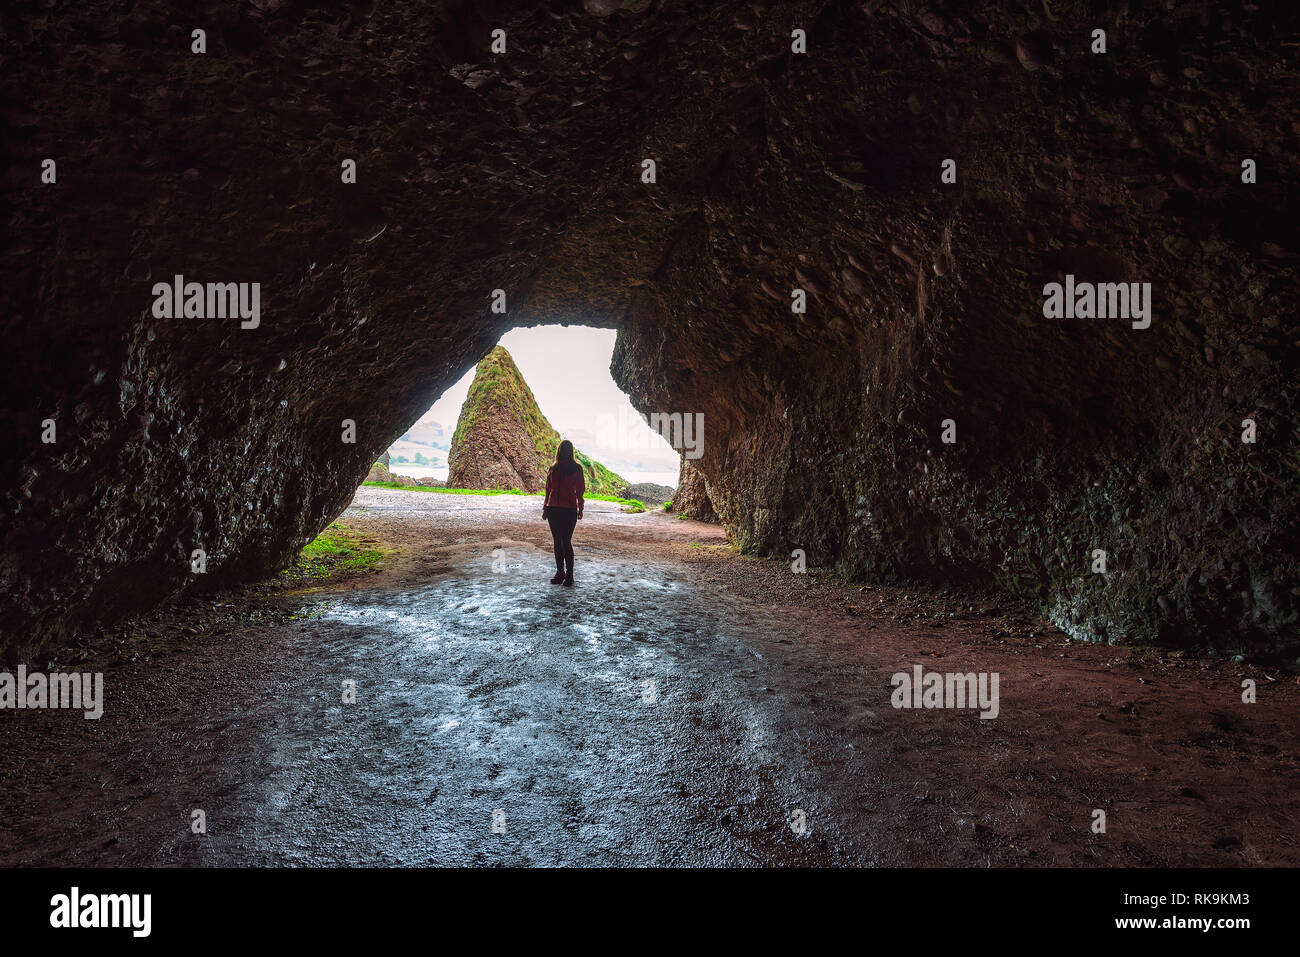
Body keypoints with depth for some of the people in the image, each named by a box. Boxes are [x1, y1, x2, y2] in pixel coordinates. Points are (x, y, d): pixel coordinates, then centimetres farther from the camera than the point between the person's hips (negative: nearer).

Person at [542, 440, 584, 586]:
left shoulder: (576, 468, 2)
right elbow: (548, 490, 17)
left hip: (569, 509, -5)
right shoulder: (553, 469, 13)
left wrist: (580, 508, -3)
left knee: (566, 541, -10)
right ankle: (560, 572, 14)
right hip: (553, 508, 5)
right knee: (557, 541, 8)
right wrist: (545, 508, 15)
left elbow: (580, 490, 1)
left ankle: (569, 575, -4)